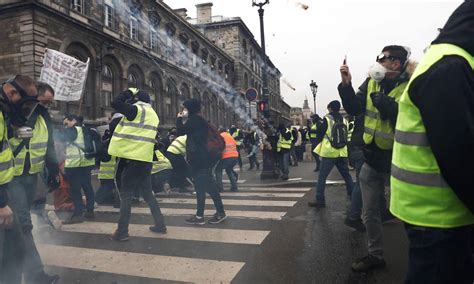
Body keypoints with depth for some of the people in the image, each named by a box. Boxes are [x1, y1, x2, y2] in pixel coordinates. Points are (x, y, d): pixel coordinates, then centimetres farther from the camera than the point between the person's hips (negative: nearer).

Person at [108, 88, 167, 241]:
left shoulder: (137, 109, -8)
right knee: (147, 193, 16)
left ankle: (122, 232, 2)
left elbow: (115, 103, -13)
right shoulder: (152, 114, 18)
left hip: (133, 158, -8)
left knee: (125, 195, -1)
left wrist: (129, 92, -2)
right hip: (145, 159, 8)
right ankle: (160, 224, 19)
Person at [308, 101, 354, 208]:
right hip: (342, 153, 5)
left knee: (322, 177, -3)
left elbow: (319, 134, -1)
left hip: (329, 153, -5)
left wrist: (318, 146, 14)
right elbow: (346, 137, 17)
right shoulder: (344, 120, 9)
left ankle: (320, 200, -6)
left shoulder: (327, 119, -5)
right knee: (346, 175, 19)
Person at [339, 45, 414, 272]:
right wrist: (346, 85, -10)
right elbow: (353, 109, 0)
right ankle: (375, 255, 35)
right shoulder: (371, 83, 4)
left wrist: (386, 104, -25)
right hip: (372, 159, 6)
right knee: (369, 213, 15)